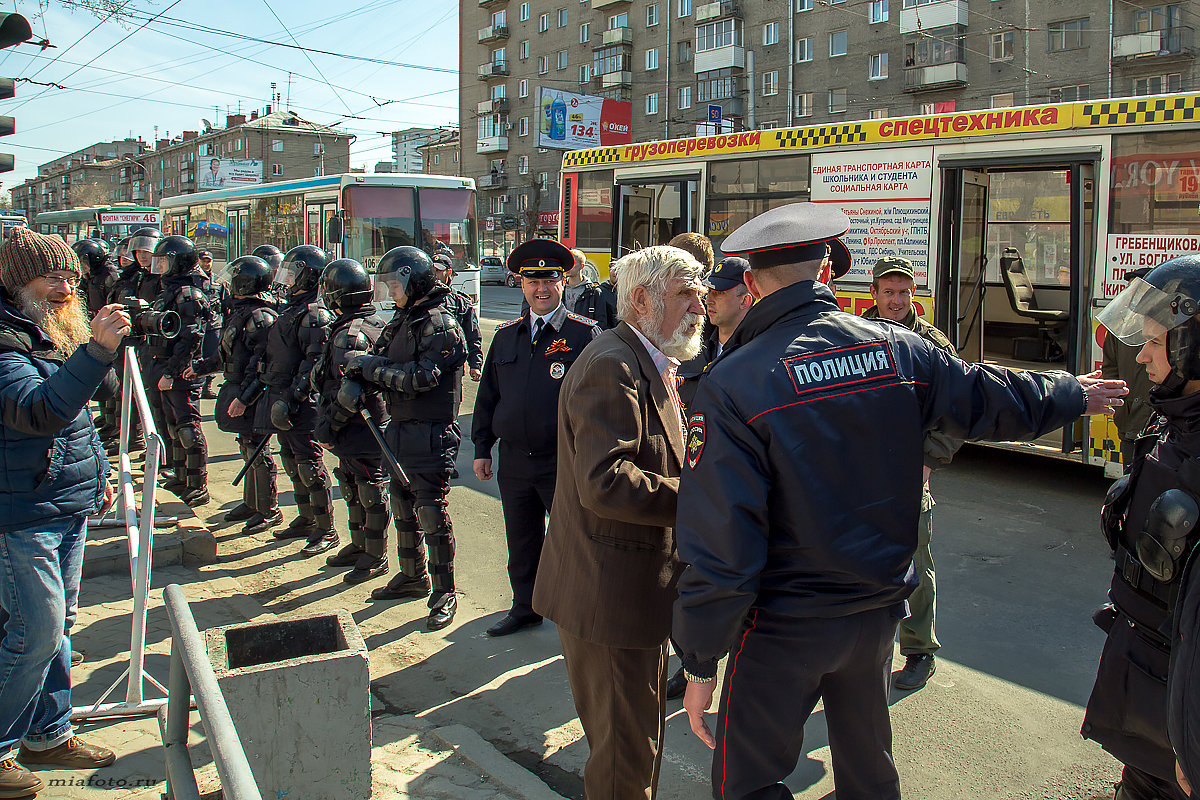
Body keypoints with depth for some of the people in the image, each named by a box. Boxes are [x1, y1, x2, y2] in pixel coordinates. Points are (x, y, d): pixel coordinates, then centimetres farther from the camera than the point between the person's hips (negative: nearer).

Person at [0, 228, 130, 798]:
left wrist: (98, 472, 23)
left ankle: (47, 735, 29)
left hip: (70, 506, 9)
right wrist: (98, 348, -42)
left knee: (57, 625, 16)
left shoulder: (55, 333, 14)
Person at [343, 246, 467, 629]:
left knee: (432, 515, -5)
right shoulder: (403, 320, 15)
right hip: (400, 431, 9)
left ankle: (444, 594, 5)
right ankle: (413, 576, 34)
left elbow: (421, 378, -24)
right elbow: (384, 363, 13)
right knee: (403, 509, 18)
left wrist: (371, 367, -16)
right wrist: (360, 371, -8)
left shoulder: (441, 325, -15)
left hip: (430, 434, -9)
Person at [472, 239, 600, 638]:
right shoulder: (506, 335, 9)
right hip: (513, 460, 5)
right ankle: (525, 609, 35)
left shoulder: (585, 334, -5)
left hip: (564, 461, -5)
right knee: (521, 544, 17)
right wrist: (481, 448, 12)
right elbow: (488, 394, 15)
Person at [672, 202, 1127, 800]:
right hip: (880, 607, 6)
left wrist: (700, 662, -12)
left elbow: (719, 543, -22)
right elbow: (990, 399, 11)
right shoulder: (898, 349, -5)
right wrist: (1074, 394, 32)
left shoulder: (729, 387, -20)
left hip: (785, 627, -5)